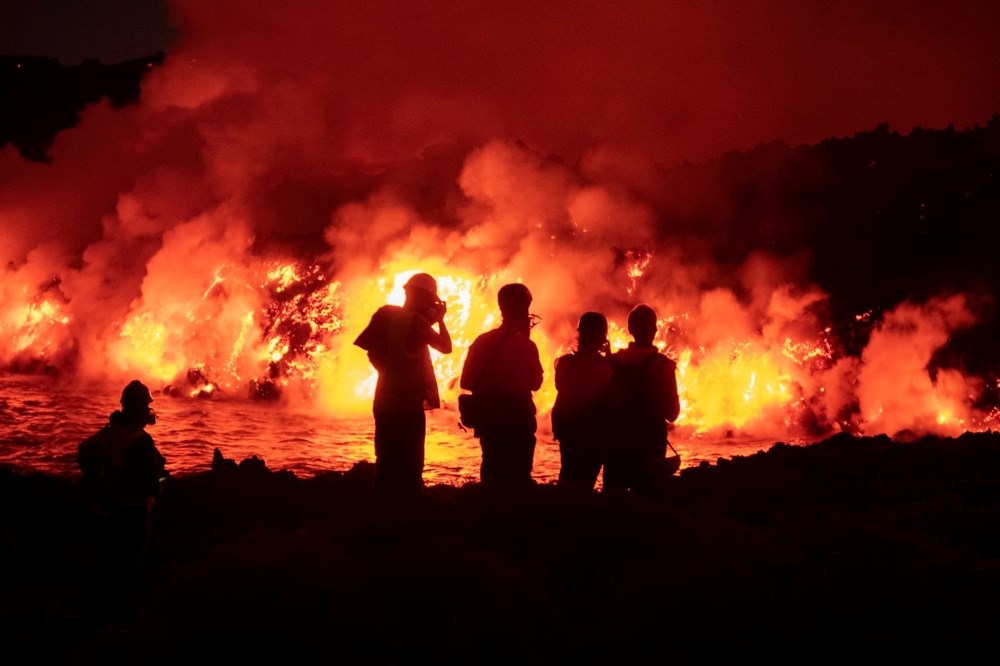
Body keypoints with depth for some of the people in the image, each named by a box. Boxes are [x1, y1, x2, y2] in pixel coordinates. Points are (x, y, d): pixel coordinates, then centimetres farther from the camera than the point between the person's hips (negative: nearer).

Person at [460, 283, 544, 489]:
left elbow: (467, 382, 0)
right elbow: (535, 383, 2)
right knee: (518, 476, 3)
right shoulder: (526, 346, -12)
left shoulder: (483, 341, -2)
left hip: (489, 421, 4)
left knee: (494, 473, 14)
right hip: (518, 422, -4)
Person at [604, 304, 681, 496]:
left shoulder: (614, 361, 0)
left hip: (616, 443, 2)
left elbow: (604, 404, 4)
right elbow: (672, 413, -4)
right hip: (649, 445, -2)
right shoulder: (663, 365, -7)